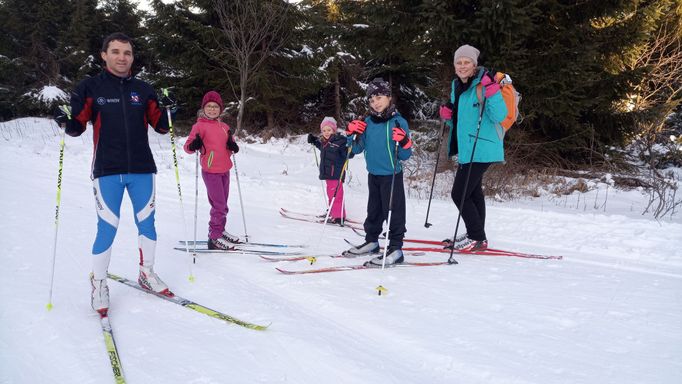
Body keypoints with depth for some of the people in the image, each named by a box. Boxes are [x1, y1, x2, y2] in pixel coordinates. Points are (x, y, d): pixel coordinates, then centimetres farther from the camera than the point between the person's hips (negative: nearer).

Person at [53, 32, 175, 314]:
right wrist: (66, 122, -19)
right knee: (107, 229, -3)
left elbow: (161, 127, 9)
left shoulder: (143, 89, 8)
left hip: (142, 169, 3)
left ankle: (146, 274, 28)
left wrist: (166, 111, -10)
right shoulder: (90, 88, 0)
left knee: (147, 224, 9)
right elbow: (78, 127, 2)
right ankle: (98, 285, 14)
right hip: (108, 172, -3)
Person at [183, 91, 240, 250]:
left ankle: (220, 231, 29)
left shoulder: (224, 127, 12)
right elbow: (188, 145, -11)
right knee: (219, 205, -7)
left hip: (225, 170, 7)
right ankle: (214, 238, 3)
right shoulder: (200, 125, -7)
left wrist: (233, 146, -2)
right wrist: (193, 145, -33)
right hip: (211, 171, -7)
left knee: (223, 204, 15)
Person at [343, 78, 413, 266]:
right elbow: (357, 149, 10)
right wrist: (351, 135, -5)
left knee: (393, 211, -2)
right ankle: (371, 241, 33)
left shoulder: (398, 122, -11)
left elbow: (405, 156, -10)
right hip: (373, 175, 6)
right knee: (373, 210, 18)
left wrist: (404, 142, -29)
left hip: (391, 176, -6)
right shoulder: (367, 122, 4)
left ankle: (395, 249, 2)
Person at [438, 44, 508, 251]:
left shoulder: (483, 84, -15)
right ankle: (476, 236, 30)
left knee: (459, 194, -9)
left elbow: (499, 116, -24)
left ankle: (477, 238, 4)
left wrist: (491, 91, -34)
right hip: (466, 148, 9)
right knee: (473, 192, 17)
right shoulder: (457, 86, 11)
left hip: (481, 149, -9)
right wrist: (448, 115, 2)